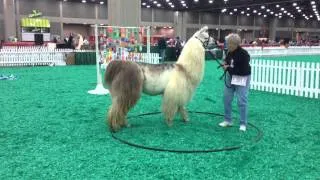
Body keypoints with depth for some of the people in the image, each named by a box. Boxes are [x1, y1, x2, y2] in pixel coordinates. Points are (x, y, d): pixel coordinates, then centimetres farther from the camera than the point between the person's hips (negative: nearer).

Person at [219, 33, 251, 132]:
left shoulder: (244, 54, -23)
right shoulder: (230, 52, -3)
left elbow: (243, 71, -28)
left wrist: (228, 68, -24)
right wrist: (225, 63, -7)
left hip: (242, 79, -7)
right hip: (230, 77, 7)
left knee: (242, 101, -5)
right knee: (226, 99, 8)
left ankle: (243, 124, 5)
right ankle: (228, 120, 21)